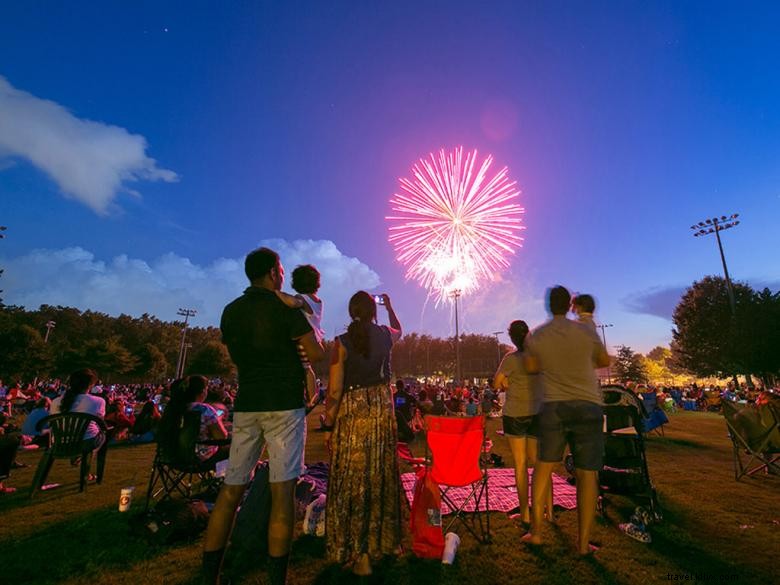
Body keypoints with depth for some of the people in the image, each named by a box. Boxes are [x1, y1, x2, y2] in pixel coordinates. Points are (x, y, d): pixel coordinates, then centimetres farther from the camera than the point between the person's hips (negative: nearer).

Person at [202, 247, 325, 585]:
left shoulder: (231, 311, 9)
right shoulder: (284, 307, -7)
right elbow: (317, 354, -7)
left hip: (246, 404, 6)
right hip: (284, 404, -5)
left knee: (232, 488, 13)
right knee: (282, 490, 0)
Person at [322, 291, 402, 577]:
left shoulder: (342, 342, -10)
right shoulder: (385, 334, 0)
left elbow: (334, 389, -10)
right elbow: (399, 330, 27)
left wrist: (328, 425, -1)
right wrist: (389, 307, 41)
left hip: (351, 411, -4)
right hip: (382, 409, 4)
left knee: (352, 479, 6)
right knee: (382, 475, 17)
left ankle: (359, 553, 14)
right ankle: (384, 540, 34)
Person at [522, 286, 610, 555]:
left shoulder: (536, 337, 0)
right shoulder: (586, 332, -3)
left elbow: (530, 368, 15)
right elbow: (604, 361, 14)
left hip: (553, 406, 1)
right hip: (588, 406, -1)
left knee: (543, 466, 13)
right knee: (587, 473, 7)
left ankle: (536, 530, 15)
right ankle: (583, 542, 10)